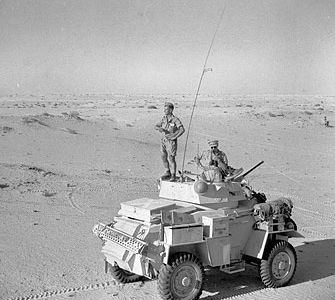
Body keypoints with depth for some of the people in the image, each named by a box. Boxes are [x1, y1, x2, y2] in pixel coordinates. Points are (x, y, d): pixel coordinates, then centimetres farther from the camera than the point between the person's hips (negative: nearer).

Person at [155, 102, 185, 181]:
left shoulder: (175, 119, -13)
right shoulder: (164, 118, 6)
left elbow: (182, 129, -20)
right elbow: (156, 126, 9)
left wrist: (173, 136, -20)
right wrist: (159, 128, -15)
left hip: (171, 142, -7)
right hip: (163, 141, 7)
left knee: (171, 158, -6)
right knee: (164, 157, 11)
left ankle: (173, 176, 3)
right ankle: (167, 173, 26)